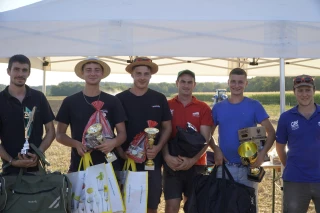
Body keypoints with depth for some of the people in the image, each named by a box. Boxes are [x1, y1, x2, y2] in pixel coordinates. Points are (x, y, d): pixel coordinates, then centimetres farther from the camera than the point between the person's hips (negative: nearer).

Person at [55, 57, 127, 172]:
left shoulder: (113, 101, 4)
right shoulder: (70, 102, 3)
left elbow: (122, 133, 3)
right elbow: (60, 135, 5)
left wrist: (114, 142, -19)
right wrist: (76, 144, -14)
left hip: (108, 165, 0)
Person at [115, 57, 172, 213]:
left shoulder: (159, 99, 5)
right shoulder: (120, 99, 0)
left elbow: (167, 127, 7)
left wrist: (158, 148, -9)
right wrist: (121, 152, -11)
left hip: (153, 160, 1)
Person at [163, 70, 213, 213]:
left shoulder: (203, 108, 4)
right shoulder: (167, 106, 4)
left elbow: (205, 139, -2)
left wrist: (193, 160, -15)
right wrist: (167, 157, -16)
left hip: (196, 164, 1)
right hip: (172, 164, -1)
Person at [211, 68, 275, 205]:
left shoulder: (254, 106, -1)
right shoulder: (218, 107, 5)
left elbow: (271, 132, -3)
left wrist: (262, 154, -17)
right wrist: (216, 150, -9)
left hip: (248, 167, -1)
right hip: (224, 167, 1)